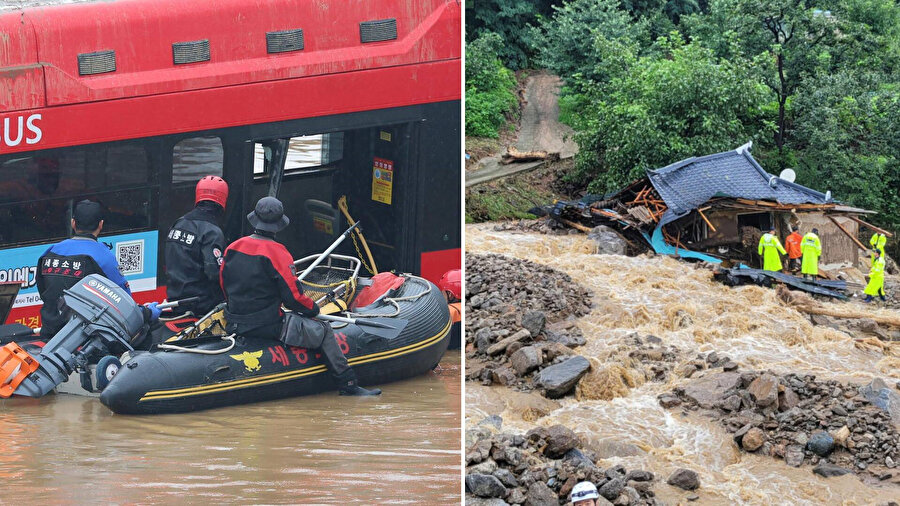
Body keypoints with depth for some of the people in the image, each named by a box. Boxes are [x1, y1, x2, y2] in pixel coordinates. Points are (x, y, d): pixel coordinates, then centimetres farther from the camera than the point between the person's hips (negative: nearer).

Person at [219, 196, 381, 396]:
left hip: (235, 325, 7)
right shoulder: (277, 253, -17)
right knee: (324, 332, 5)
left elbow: (224, 285, 13)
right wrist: (313, 308, 5)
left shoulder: (232, 248, 2)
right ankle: (348, 385, 8)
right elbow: (293, 297, -15)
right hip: (267, 325, -7)